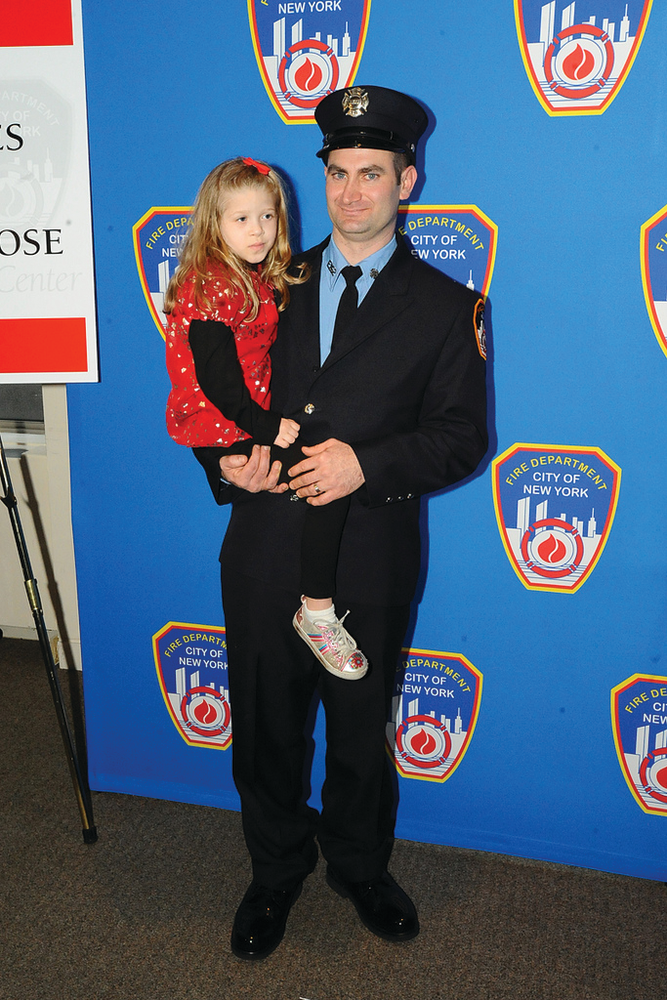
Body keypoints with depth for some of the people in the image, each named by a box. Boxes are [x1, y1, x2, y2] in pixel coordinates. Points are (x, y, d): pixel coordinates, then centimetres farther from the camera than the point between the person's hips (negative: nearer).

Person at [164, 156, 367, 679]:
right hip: (218, 426, -9)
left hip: (253, 417, 10)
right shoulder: (211, 285, -15)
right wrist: (268, 428, -17)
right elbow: (216, 377, -19)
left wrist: (278, 419, 8)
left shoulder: (260, 279, 13)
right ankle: (318, 611, -7)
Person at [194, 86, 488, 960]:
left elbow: (462, 435, -2)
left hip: (370, 559, -2)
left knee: (361, 731, 15)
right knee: (265, 728, 14)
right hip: (263, 552, 2)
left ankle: (360, 868, 42)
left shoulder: (446, 306, 4)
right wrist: (224, 456, -7)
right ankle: (276, 872, 39)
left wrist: (368, 463, -18)